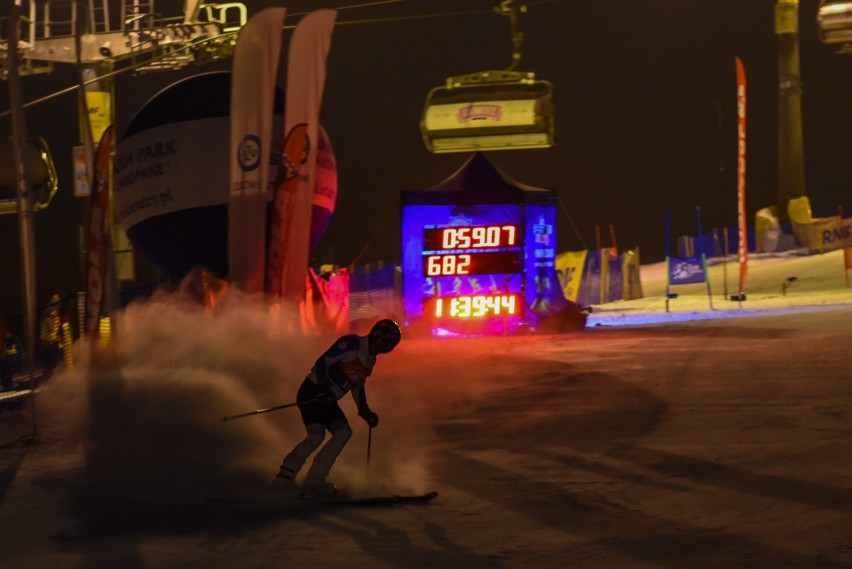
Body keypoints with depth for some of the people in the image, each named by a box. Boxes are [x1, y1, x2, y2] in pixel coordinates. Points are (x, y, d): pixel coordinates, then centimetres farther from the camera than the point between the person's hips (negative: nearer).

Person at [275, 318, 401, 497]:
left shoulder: (370, 359, 13)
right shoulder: (352, 343, -14)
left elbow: (358, 386, 25)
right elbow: (322, 362, -20)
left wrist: (364, 410, 16)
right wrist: (324, 386, -33)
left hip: (328, 400, 9)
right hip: (312, 392, -9)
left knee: (343, 432, -7)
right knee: (316, 436, -23)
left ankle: (313, 482, -6)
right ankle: (286, 473, -8)